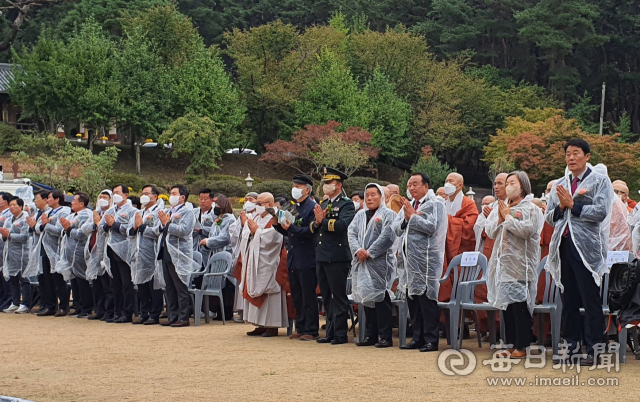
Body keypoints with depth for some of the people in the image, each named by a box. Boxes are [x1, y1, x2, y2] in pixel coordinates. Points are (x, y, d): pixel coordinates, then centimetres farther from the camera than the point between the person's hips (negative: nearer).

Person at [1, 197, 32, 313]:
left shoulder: (25, 219, -7)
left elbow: (24, 236, -17)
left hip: (21, 253, -8)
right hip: (10, 253, 8)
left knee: (23, 279, -4)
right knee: (12, 279, 10)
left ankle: (25, 304, -2)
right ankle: (15, 303, 15)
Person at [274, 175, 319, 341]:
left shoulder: (312, 207, -10)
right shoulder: (294, 208, 15)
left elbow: (311, 231, -20)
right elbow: (287, 232, 18)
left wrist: (291, 228, -26)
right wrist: (278, 224, 1)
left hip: (307, 260, -8)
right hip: (293, 258, 8)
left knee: (308, 296, -3)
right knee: (296, 296, 12)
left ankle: (311, 330, 3)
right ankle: (301, 328, 19)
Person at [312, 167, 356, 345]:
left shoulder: (346, 205, -5)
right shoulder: (322, 204, 17)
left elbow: (343, 224, -22)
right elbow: (312, 229, 13)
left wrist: (323, 221, -16)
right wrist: (317, 223, -8)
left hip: (337, 258, -8)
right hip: (321, 257, 8)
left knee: (338, 296, -3)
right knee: (327, 297, 12)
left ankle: (341, 334, 1)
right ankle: (330, 332, 18)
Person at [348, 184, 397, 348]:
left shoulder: (388, 215, -1)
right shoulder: (360, 215, 17)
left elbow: (387, 237, -12)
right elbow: (352, 233, 7)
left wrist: (369, 253, -15)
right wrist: (358, 250, -11)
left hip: (380, 264, -6)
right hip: (361, 264, 6)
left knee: (381, 299, -8)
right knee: (366, 298, 8)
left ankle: (385, 337, -5)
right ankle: (370, 336, 14)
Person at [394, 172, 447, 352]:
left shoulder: (435, 205, -3)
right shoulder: (407, 205, 19)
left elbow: (431, 227, -18)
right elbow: (396, 229, 14)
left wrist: (412, 216, -11)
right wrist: (406, 219, -5)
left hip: (426, 260, -8)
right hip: (408, 259, 8)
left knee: (426, 300, -8)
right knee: (412, 300, 9)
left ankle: (431, 340, -4)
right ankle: (418, 338, 17)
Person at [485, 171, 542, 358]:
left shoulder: (531, 209, -2)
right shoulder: (500, 207, 17)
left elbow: (526, 230, -18)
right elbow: (489, 231, 11)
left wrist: (508, 217, -10)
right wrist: (500, 218, -6)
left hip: (521, 264, -7)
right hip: (502, 263, 7)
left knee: (520, 304, -7)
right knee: (506, 304, 7)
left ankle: (521, 346, -4)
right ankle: (511, 344, 13)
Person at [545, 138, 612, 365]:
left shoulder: (600, 182, 2)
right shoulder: (559, 185, 18)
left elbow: (600, 212, -11)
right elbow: (549, 217, 14)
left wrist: (573, 205, -11)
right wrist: (561, 206, -5)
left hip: (587, 247, -5)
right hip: (563, 246, 5)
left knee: (591, 301, -4)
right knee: (568, 300, 8)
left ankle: (594, 349, 0)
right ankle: (572, 346, 15)